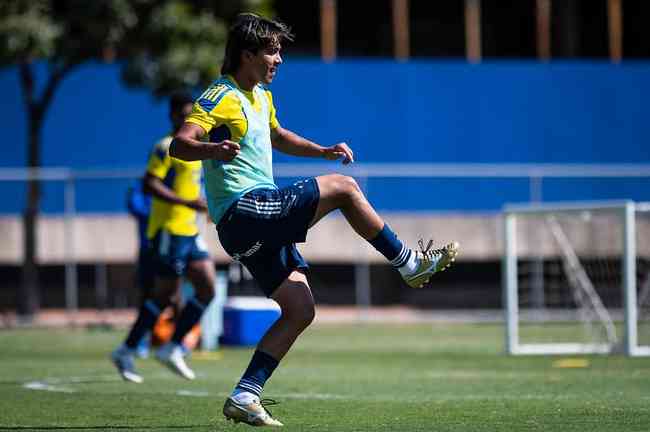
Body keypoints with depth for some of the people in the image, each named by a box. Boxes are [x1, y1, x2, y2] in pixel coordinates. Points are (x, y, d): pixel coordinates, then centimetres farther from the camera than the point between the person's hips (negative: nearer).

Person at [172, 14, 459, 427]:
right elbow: (179, 144, -24)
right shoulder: (222, 97, -11)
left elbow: (278, 137, 39)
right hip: (242, 210, -10)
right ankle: (412, 265, 0)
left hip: (261, 222, 10)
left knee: (300, 311, 3)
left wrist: (323, 151, 24)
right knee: (343, 187, -11)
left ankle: (245, 396, 1)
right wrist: (213, 149, -45)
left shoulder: (261, 96, 19)